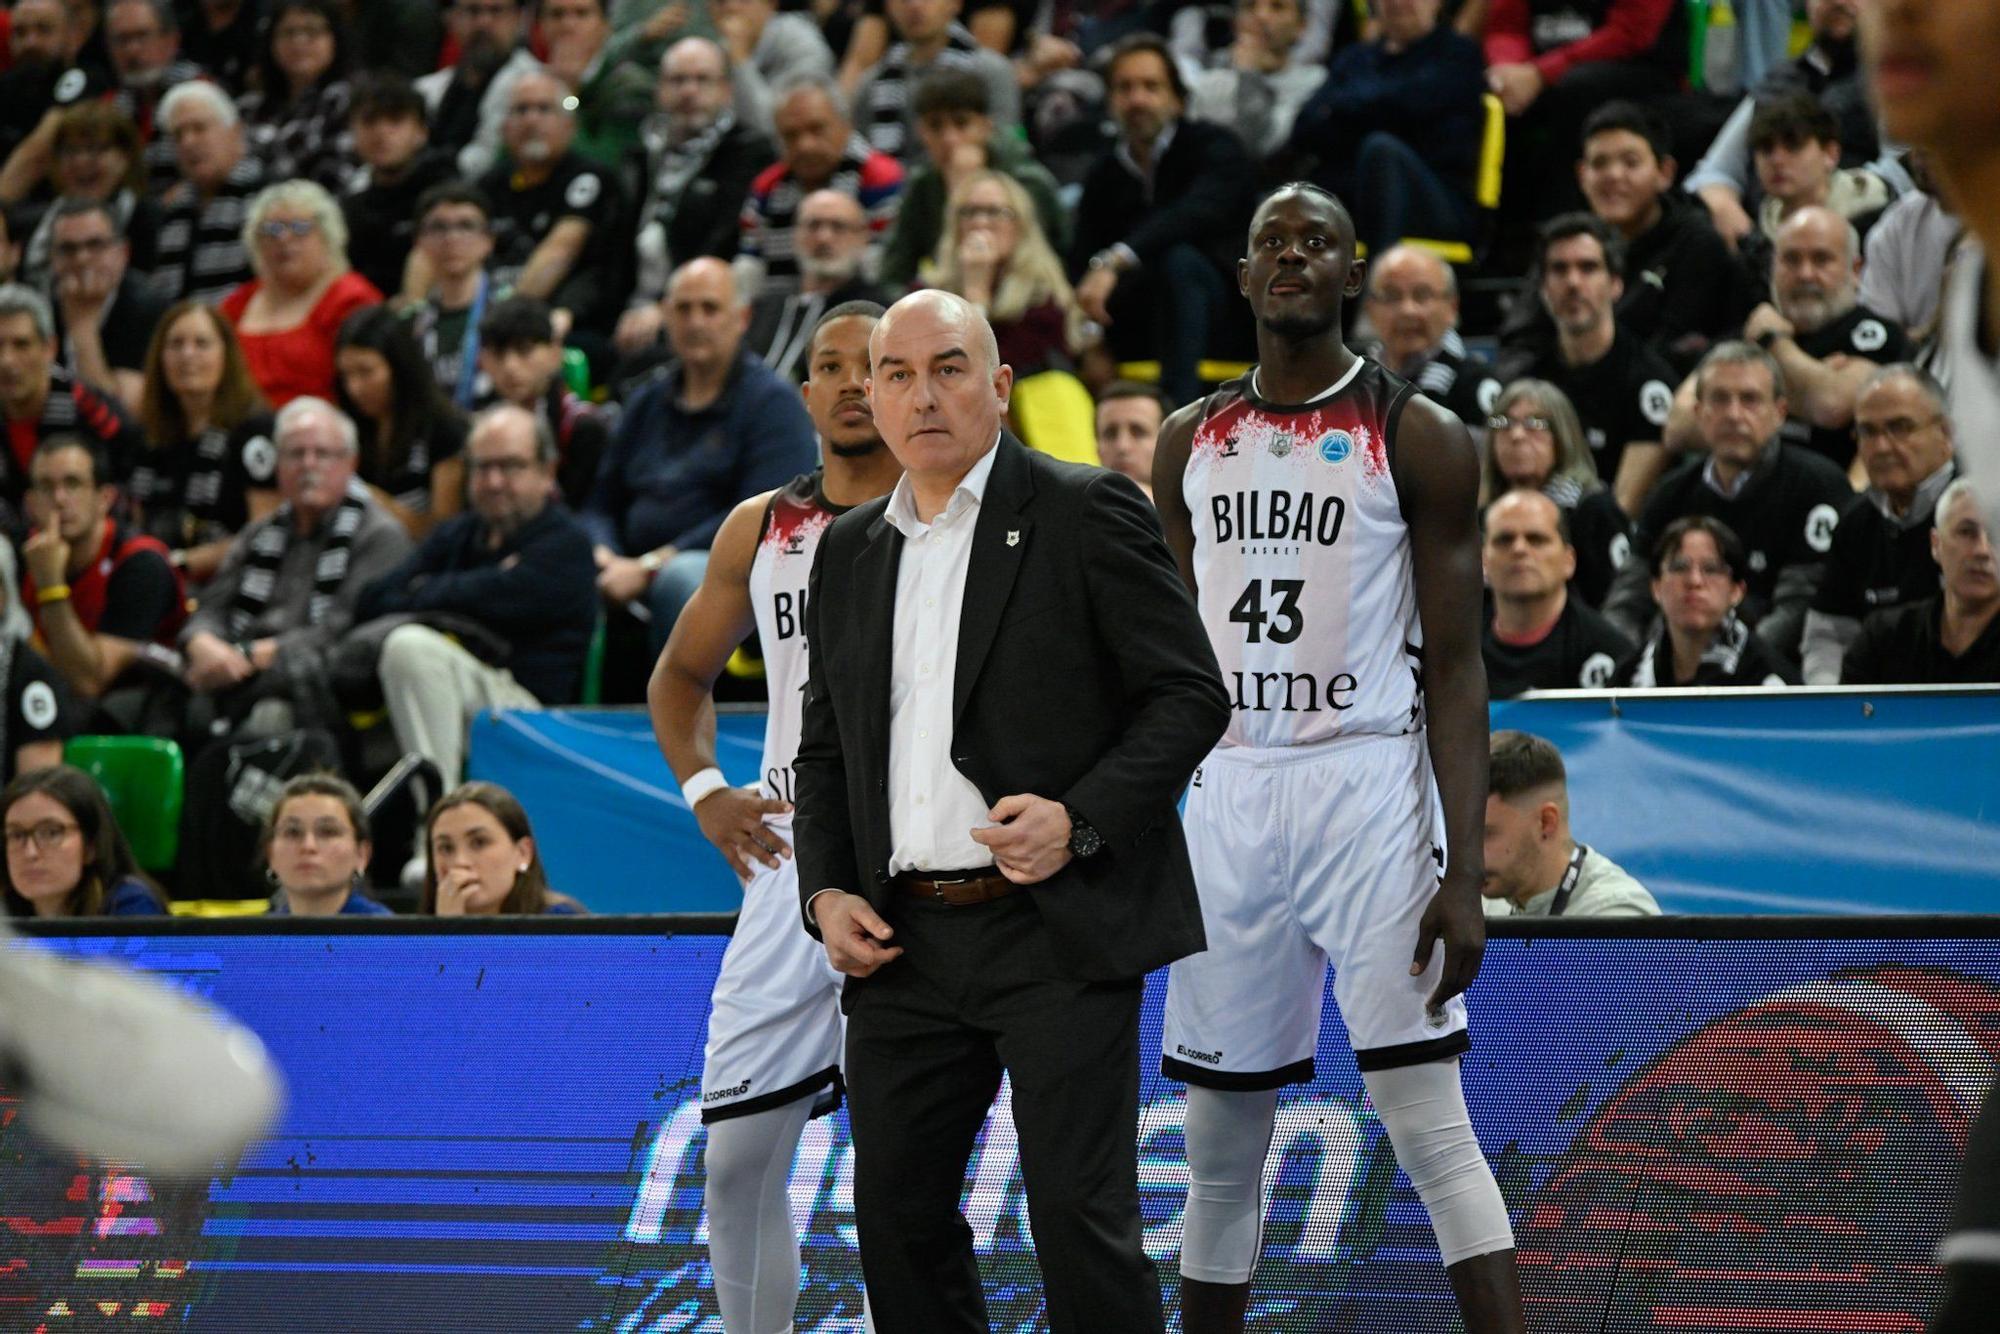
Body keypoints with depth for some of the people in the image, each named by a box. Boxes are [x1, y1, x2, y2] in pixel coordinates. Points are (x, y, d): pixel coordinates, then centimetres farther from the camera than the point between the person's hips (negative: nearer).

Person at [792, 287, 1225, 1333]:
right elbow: (824, 747, 21)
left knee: (1081, 1218, -8)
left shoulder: (1085, 513, -2)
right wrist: (826, 893, 5)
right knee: (897, 1212, 8)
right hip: (904, 939, 6)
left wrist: (1080, 820, -18)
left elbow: (1190, 696, -5)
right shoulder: (848, 552, 15)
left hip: (1058, 929, -6)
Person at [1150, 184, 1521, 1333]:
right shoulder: (1192, 444, 12)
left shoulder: (1417, 438, -2)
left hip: (1369, 793, -4)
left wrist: (1464, 874, -13)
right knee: (1221, 1138, 8)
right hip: (1226, 796, 5)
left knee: (1432, 1125, -11)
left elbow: (1455, 663, -6)